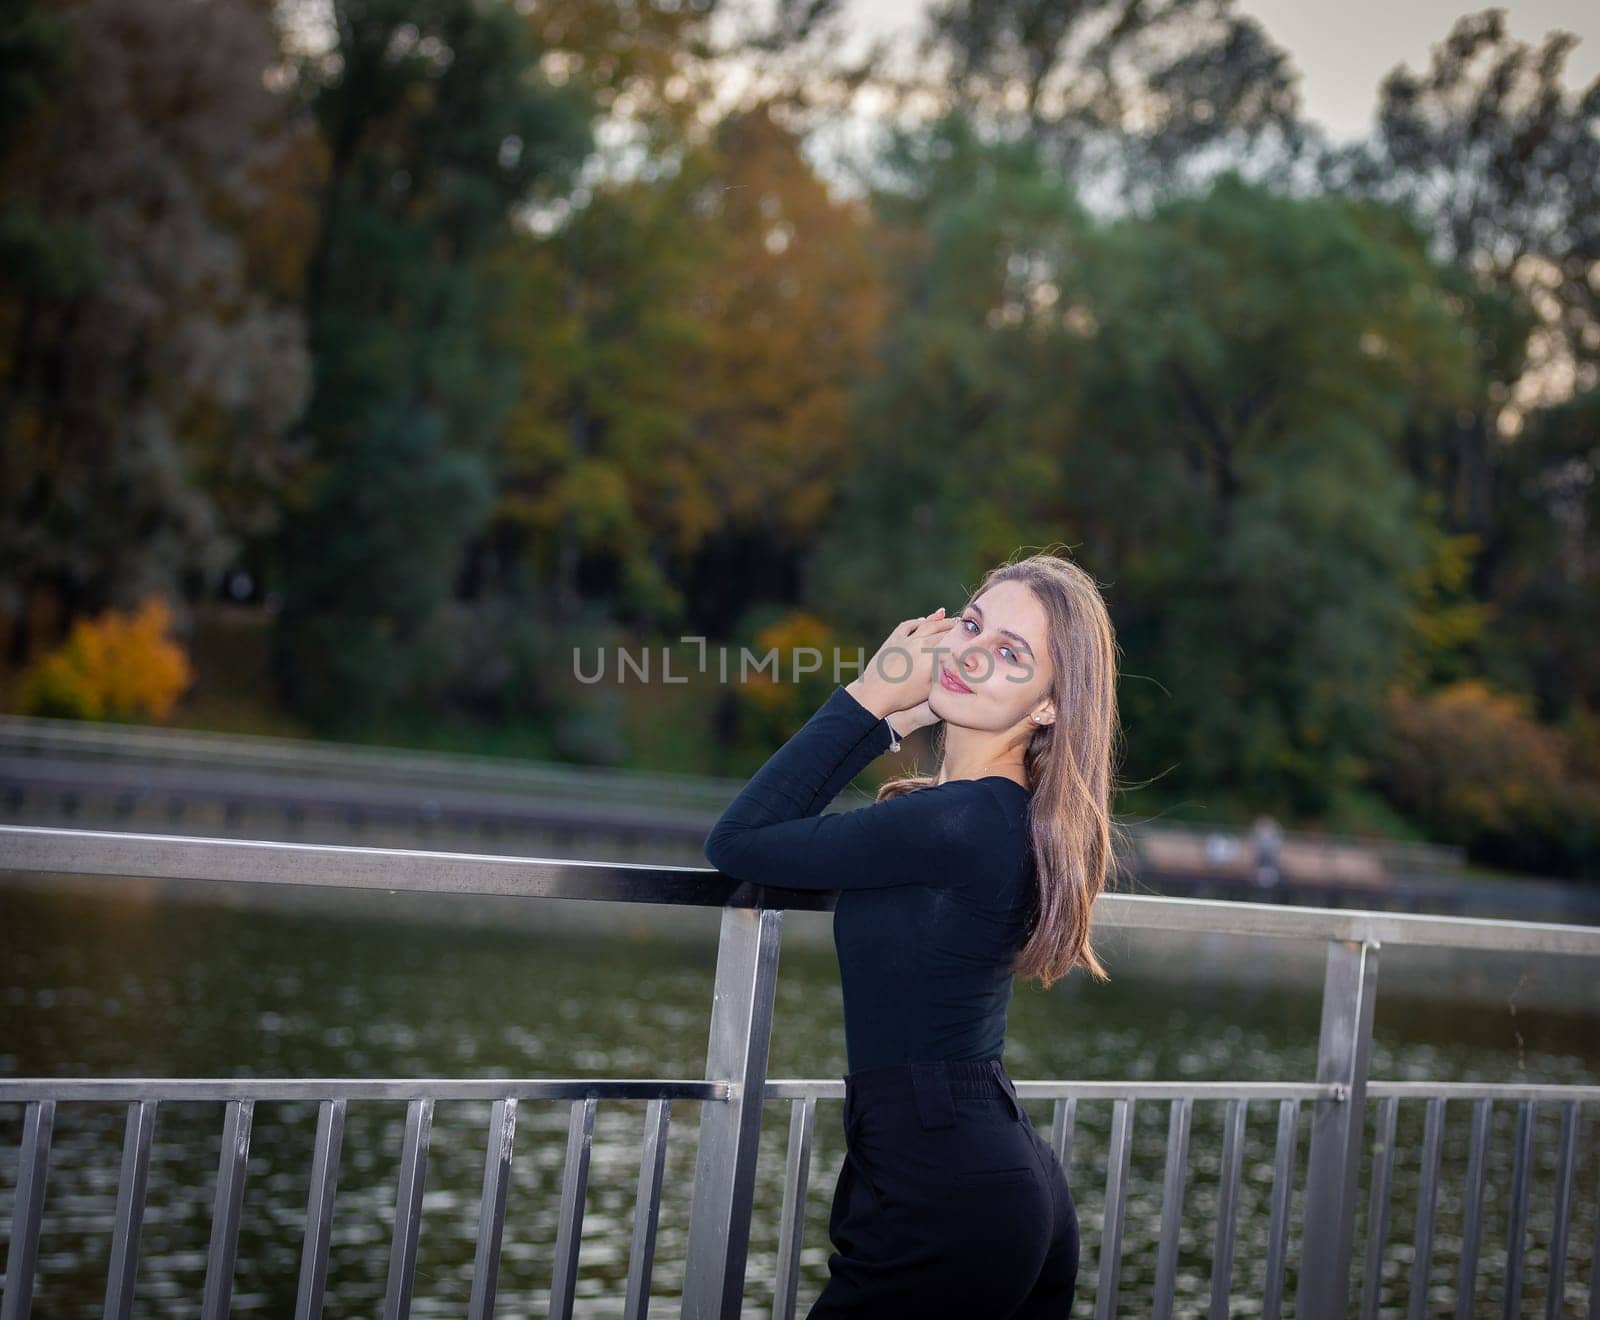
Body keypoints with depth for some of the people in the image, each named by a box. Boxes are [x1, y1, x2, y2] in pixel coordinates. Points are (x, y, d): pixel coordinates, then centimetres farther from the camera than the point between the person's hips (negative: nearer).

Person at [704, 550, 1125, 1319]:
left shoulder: (960, 826, -19)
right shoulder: (1003, 813, 10)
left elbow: (736, 843, -13)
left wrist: (869, 699, -10)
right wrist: (896, 720, 10)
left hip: (943, 1195, -10)